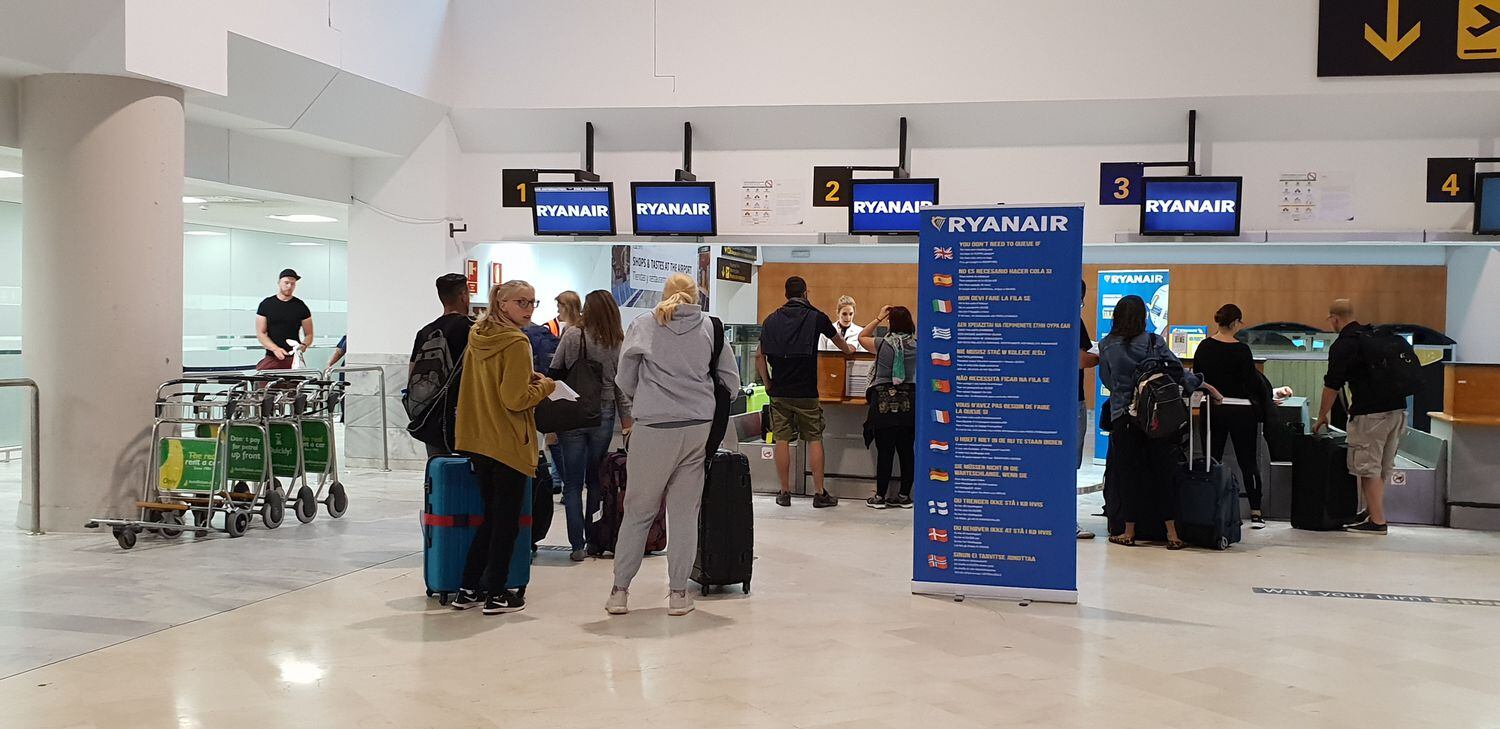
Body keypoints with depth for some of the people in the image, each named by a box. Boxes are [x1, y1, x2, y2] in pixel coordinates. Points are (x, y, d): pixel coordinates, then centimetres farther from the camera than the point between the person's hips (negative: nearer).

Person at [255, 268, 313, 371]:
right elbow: (260, 333, 4)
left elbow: (308, 334, 11)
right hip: (271, 358, 0)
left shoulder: (301, 306, 8)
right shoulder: (266, 304, 8)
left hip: (294, 358, 0)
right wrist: (275, 349, -12)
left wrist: (304, 345, -12)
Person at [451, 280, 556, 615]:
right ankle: (497, 594, 9)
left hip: (478, 441, 8)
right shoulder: (516, 343, -16)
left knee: (491, 516, 17)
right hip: (508, 443, -8)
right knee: (507, 520, 4)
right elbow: (516, 400, -20)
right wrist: (544, 386, -4)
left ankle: (468, 589, 19)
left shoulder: (477, 336, 10)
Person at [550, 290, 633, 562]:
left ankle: (578, 545, 1)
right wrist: (627, 423, 7)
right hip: (603, 417, 2)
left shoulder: (572, 336, -6)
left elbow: (553, 373, -4)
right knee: (596, 480, 14)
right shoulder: (619, 345, -2)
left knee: (573, 483, 4)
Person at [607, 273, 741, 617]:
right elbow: (731, 380, 9)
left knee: (638, 510, 8)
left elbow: (624, 381, 7)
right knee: (685, 511, 8)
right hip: (698, 427, 2)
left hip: (653, 428, -1)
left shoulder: (644, 325, 3)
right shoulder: (709, 326, 7)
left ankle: (619, 591, 11)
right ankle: (678, 594, 11)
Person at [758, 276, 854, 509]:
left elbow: (760, 356, 7)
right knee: (814, 440, 5)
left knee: (782, 441, 5)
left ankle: (785, 493, 10)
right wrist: (848, 349, 40)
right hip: (806, 393, -2)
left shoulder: (772, 320, 7)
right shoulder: (816, 317, -1)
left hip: (779, 392, 2)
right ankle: (820, 494, 7)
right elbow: (837, 340, 18)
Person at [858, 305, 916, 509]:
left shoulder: (882, 344, -5)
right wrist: (907, 318, 21)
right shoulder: (916, 345, 1)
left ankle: (880, 496, 5)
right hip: (910, 401, 2)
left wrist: (879, 319, 16)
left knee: (885, 450, 0)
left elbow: (861, 337, 14)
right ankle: (904, 495, 13)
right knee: (907, 450, 7)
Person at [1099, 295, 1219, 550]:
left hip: (1122, 416, 0)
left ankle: (1129, 532, 12)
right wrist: (1203, 385, 13)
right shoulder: (1153, 342, -3)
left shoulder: (1107, 346, 1)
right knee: (1163, 471, 5)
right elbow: (1178, 370, -1)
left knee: (1128, 473, 7)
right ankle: (1172, 534, 7)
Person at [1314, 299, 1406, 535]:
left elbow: (1332, 386, -5)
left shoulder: (1342, 345, -6)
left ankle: (1377, 521, -3)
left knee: (1367, 466, -2)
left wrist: (1321, 417, 7)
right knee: (1383, 466, 15)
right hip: (1397, 408, 8)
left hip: (1371, 412, -8)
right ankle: (1372, 512, 23)